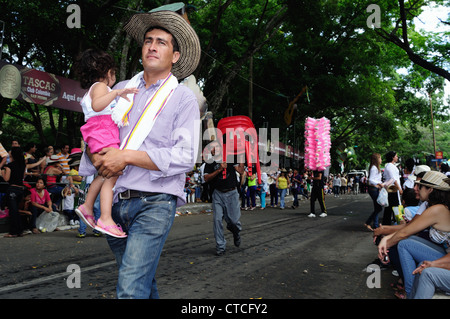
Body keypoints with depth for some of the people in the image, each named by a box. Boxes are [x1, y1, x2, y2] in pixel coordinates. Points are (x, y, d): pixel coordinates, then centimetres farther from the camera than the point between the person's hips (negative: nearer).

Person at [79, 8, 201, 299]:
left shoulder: (183, 98, -1)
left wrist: (126, 156, -16)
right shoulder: (122, 89, 13)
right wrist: (98, 157, -8)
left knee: (131, 287, -14)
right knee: (142, 278, 20)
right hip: (114, 200, 5)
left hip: (154, 203, -5)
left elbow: (185, 157, -12)